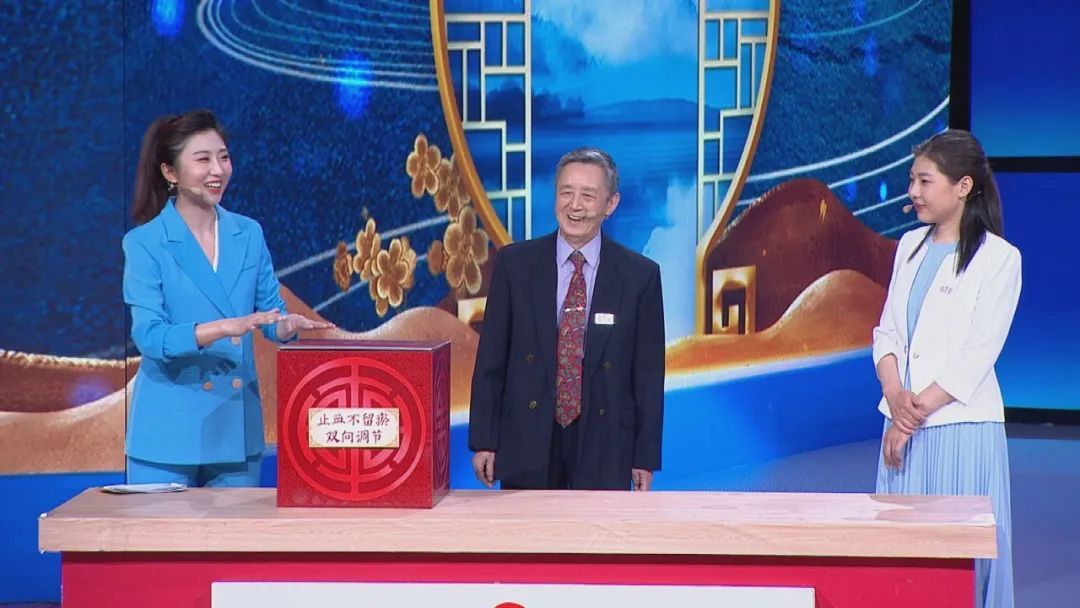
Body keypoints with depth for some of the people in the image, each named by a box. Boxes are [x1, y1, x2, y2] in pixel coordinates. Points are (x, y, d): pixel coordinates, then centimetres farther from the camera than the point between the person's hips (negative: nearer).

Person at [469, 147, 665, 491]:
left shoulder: (640, 275, 1)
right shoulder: (514, 263, 3)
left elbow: (649, 372, 3)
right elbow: (491, 359, 4)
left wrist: (646, 457, 0)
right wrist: (483, 441, 0)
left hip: (604, 449, 0)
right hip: (527, 445, 1)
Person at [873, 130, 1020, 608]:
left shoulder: (998, 258, -6)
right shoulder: (911, 245, 13)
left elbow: (977, 356, -11)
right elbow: (887, 331, 10)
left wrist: (917, 412, -13)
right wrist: (895, 396, -8)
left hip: (961, 426, -6)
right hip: (904, 423, 6)